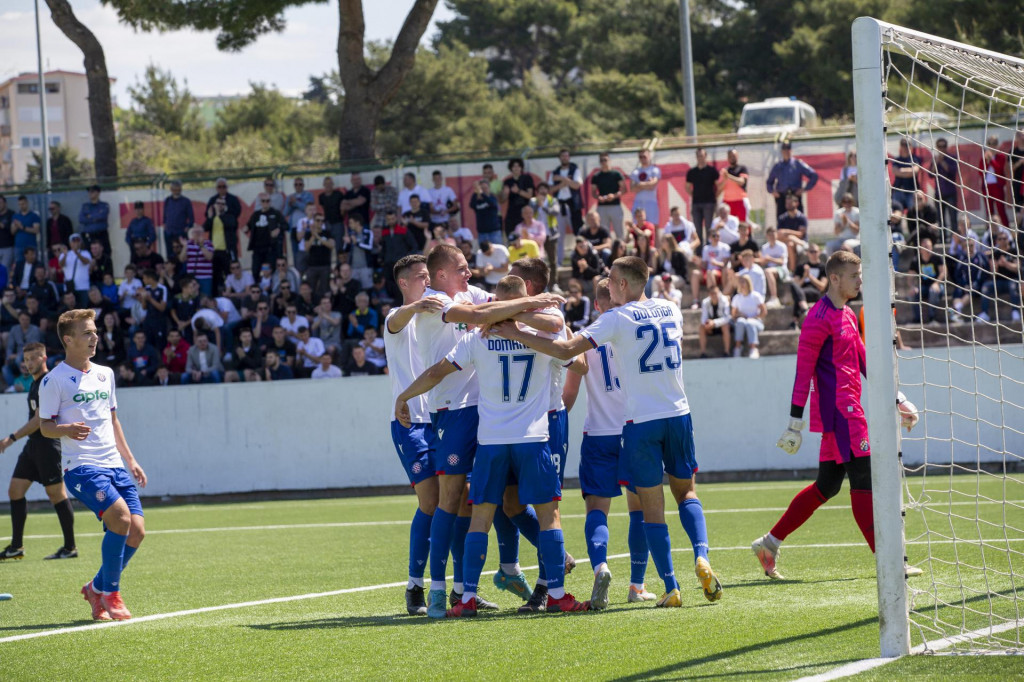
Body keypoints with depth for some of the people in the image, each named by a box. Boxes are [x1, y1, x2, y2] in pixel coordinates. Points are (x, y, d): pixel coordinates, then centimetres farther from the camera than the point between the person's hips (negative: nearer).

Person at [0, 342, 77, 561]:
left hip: (48, 444, -10)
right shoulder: (35, 383, 16)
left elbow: (39, 420, -19)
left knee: (56, 493, -6)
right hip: (33, 445, 10)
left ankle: (70, 547, 0)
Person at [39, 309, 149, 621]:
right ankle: (110, 594, -10)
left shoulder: (105, 374, 17)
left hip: (114, 465, 7)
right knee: (120, 516, -25)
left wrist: (130, 460, 21)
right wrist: (67, 429, -25)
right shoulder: (55, 380, -3)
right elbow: (45, 426, -4)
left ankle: (97, 588, 16)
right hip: (81, 466, -7)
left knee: (136, 531, -5)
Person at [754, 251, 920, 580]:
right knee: (864, 478, -10)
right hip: (838, 409, -10)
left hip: (848, 410, 10)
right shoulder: (820, 317, -10)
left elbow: (866, 364, 25)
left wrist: (896, 401, 23)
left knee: (827, 485, 10)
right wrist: (795, 422, -16)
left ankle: (769, 543, 17)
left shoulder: (848, 316, 20)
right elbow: (803, 371, -13)